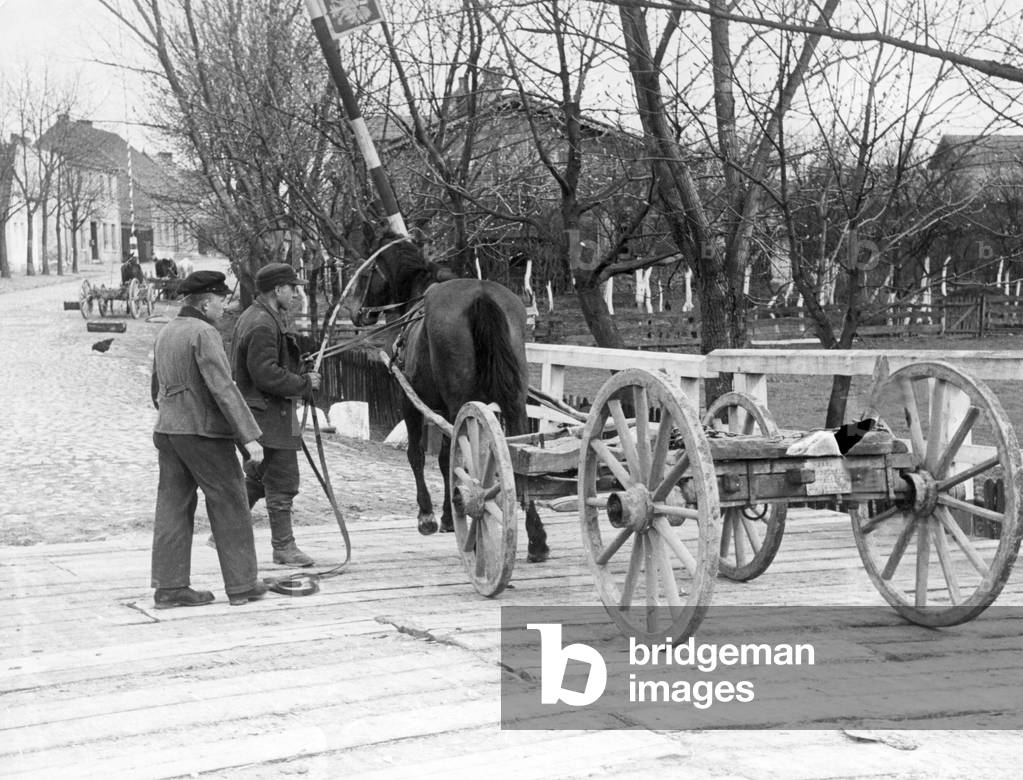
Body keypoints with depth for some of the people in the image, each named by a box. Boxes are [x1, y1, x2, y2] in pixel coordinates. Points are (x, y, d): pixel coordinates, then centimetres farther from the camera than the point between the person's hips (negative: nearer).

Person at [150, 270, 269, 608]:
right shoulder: (204, 333, -14)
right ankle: (241, 584, 6)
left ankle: (169, 586, 6)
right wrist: (249, 436, -21)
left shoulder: (166, 333, 14)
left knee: (174, 507, 7)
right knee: (229, 505, 2)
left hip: (167, 429, 8)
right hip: (204, 432, -8)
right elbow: (223, 388, -21)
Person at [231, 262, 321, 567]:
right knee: (282, 481, -2)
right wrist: (304, 383, -15)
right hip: (269, 415, -11)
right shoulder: (263, 325, -20)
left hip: (260, 412, 11)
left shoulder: (251, 317, 15)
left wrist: (301, 379, 13)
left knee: (257, 478, 20)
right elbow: (266, 375, -26)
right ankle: (283, 546, 6)